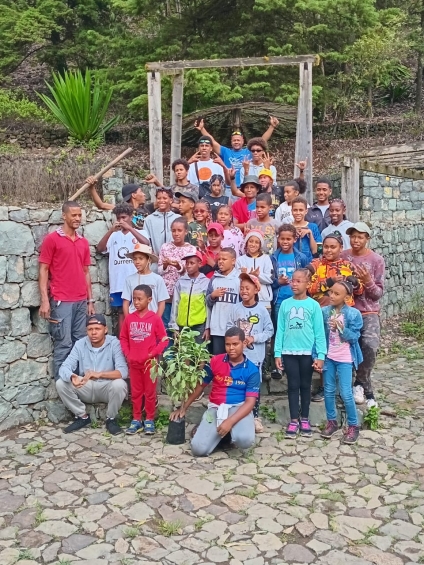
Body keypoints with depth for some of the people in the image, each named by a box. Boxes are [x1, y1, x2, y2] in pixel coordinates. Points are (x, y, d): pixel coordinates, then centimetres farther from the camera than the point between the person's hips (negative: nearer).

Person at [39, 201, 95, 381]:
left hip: (81, 301, 6)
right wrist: (44, 300, -12)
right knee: (63, 345, -4)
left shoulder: (84, 242, 14)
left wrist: (90, 300, 13)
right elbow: (43, 270, -4)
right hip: (61, 301, -5)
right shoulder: (52, 239, -2)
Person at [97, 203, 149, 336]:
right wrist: (111, 230, -11)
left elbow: (146, 243, -16)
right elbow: (100, 249, -2)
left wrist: (129, 228, -20)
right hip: (118, 284, 2)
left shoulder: (140, 232, 6)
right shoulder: (114, 236, 11)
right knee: (121, 316, 8)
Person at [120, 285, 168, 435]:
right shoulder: (129, 318, 0)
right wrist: (127, 354, -1)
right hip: (133, 362, 3)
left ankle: (149, 420, 17)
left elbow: (164, 340, -5)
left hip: (149, 362, -3)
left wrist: (153, 354, -13)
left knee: (150, 392, 7)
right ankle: (136, 420, 22)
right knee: (135, 392, 12)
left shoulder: (155, 318, -9)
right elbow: (123, 338, 10)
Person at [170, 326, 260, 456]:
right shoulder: (215, 361, 1)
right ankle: (222, 433, 12)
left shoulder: (252, 370, -4)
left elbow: (250, 402, -10)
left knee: (245, 440, -34)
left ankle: (233, 431, 4)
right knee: (198, 449, -19)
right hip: (215, 408, 2)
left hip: (239, 408, -1)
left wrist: (230, 421, -25)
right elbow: (200, 385, 12)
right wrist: (183, 408, 9)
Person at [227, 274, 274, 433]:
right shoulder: (236, 309, -1)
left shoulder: (262, 310, -7)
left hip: (255, 356, -2)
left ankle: (255, 417, 18)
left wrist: (254, 338, -16)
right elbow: (229, 328, 3)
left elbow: (269, 331, -5)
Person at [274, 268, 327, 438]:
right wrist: (277, 353, 0)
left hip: (308, 353, -1)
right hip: (289, 352, 1)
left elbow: (319, 332, -3)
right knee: (293, 386, 8)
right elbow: (280, 330, 3)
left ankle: (304, 419, 23)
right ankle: (294, 420, 16)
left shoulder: (313, 305, -4)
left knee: (305, 386, 11)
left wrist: (320, 355, -8)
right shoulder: (285, 304, 2)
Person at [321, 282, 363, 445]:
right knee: (328, 391, 11)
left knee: (346, 394, -3)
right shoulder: (324, 312, -3)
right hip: (329, 357, 4)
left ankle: (353, 425, 13)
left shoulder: (354, 314, -11)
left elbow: (354, 337, -12)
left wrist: (340, 328, -26)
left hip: (345, 359, -4)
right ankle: (331, 421, 28)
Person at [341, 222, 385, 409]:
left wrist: (368, 281, -21)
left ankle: (359, 382, 2)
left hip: (369, 311, -1)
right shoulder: (342, 257, 1)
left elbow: (378, 294, -3)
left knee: (370, 346, -23)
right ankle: (367, 390, 11)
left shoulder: (377, 260, -3)